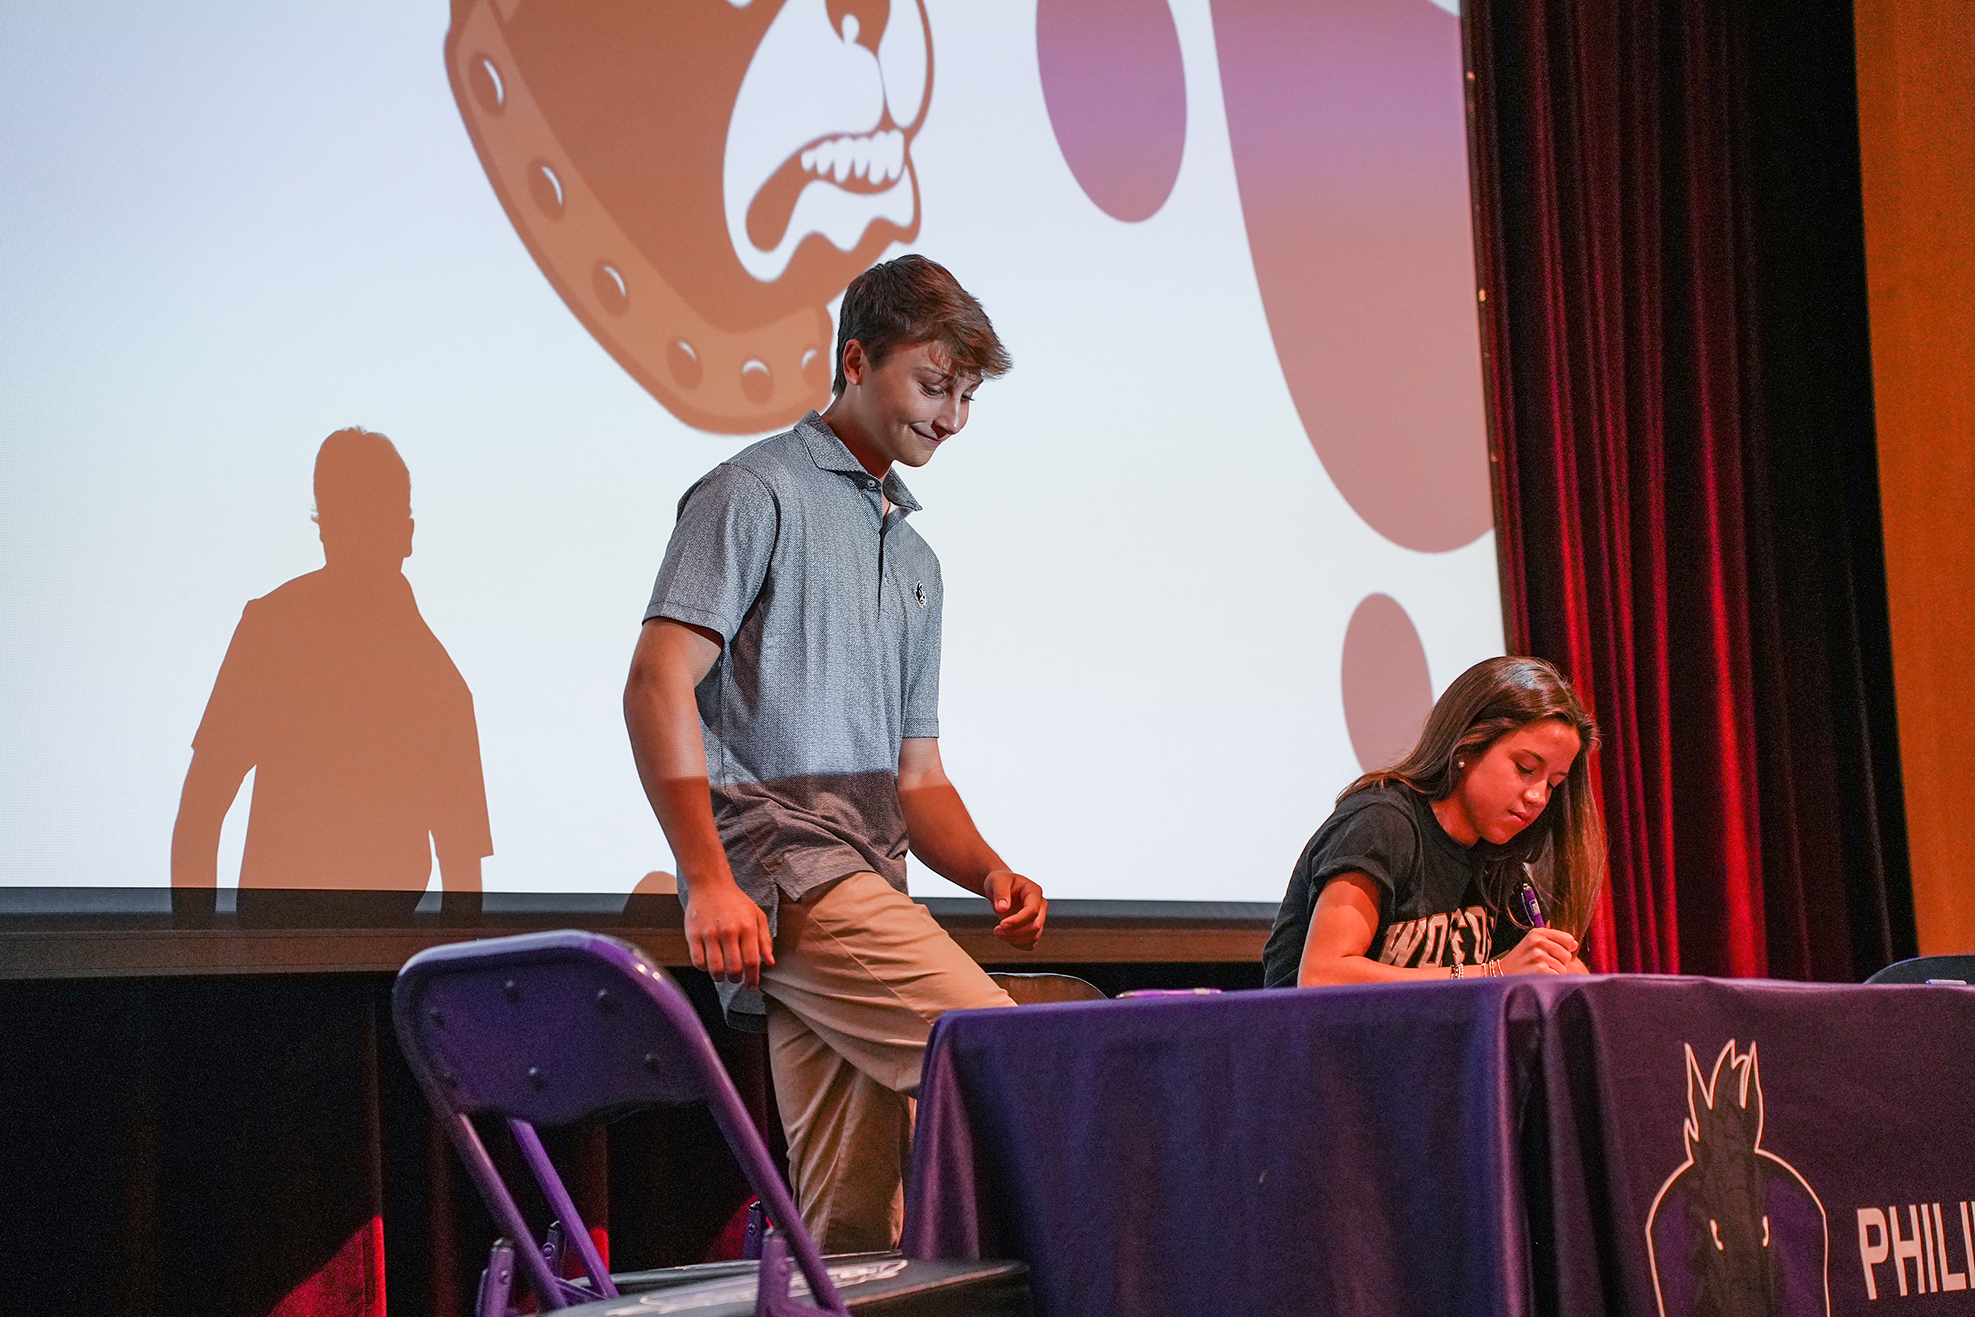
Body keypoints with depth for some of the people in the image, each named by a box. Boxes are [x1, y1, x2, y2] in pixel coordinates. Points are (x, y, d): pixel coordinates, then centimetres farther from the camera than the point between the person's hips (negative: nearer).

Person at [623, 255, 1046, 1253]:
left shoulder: (913, 560, 29)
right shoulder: (759, 492, 3)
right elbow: (659, 684, -9)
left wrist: (989, 873, 6)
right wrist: (709, 879, -19)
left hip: (860, 882, 8)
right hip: (781, 860, -8)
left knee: (858, 1230, 1)